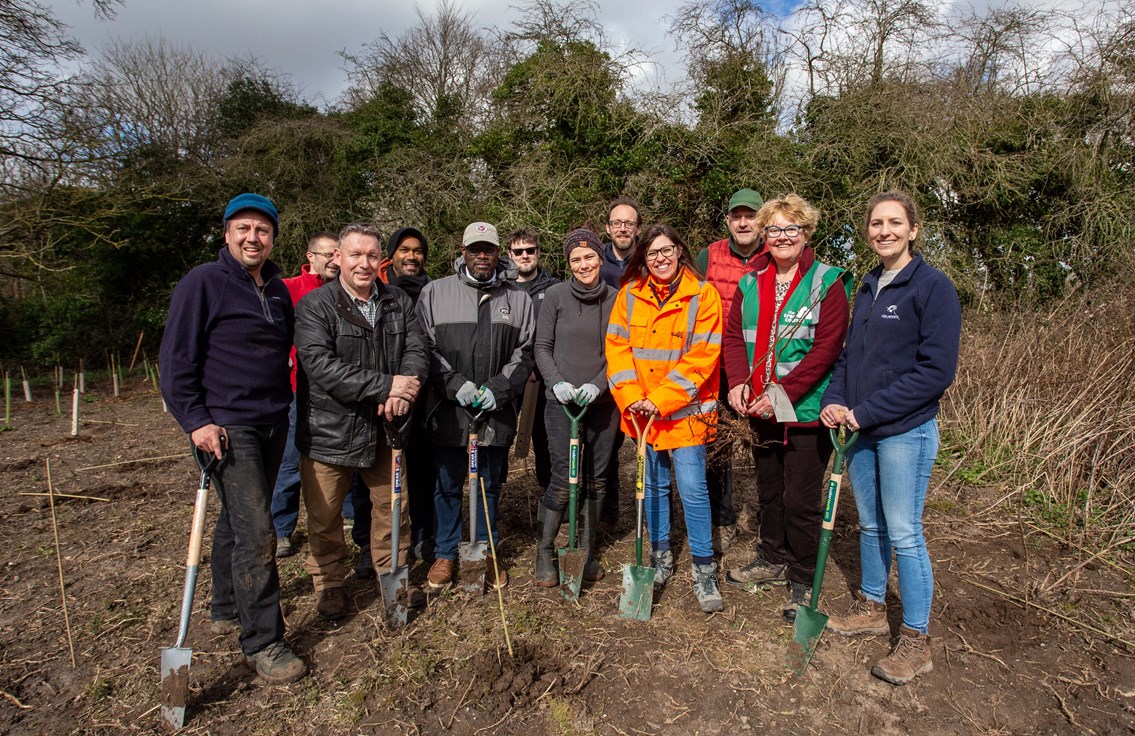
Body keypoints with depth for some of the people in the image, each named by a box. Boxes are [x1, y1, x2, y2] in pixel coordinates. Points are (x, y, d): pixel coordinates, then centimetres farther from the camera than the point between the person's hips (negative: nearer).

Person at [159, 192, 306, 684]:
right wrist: (196, 421, -16)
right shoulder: (203, 283, -8)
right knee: (256, 532, -9)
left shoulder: (278, 290, 12)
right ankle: (262, 643, 2)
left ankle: (228, 609, 37)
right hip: (227, 427, -7)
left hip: (272, 424, 7)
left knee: (238, 520, 19)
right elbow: (175, 359, -10)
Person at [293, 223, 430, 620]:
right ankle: (329, 582, 34)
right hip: (329, 430, -3)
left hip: (385, 427, 4)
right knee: (325, 516, 11)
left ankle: (394, 573, 36)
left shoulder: (399, 302, 5)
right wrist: (385, 385, -26)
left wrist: (403, 390, -22)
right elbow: (320, 365, -21)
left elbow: (417, 350, -1)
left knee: (392, 506, 15)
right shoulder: (315, 305, -9)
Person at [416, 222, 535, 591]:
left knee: (491, 485, 14)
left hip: (497, 412, 1)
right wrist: (454, 383, -14)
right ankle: (445, 553, 30)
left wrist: (498, 388, -10)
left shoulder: (518, 298, 5)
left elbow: (524, 353, 3)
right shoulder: (435, 292, 1)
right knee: (448, 485, 12)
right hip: (448, 410, -1)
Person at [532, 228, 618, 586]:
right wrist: (557, 382, -13)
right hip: (562, 402, -2)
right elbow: (542, 348, 2)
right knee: (563, 480, -6)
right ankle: (544, 551, 15)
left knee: (596, 480, 8)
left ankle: (587, 552, 26)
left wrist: (597, 385, -11)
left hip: (603, 402, 2)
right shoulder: (557, 295, 0)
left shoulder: (615, 299, 4)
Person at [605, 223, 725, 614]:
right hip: (641, 411, 4)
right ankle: (660, 557, 32)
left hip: (685, 410, -4)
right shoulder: (629, 295, 4)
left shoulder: (702, 295, -7)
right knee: (654, 485, 15)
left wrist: (661, 400, -17)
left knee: (692, 488, -4)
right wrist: (631, 398, -11)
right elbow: (618, 347, 2)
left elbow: (703, 356, -13)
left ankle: (704, 570, 13)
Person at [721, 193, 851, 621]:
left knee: (801, 500, 2)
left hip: (806, 410, -5)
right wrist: (738, 381, -10)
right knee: (769, 491, 20)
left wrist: (784, 393, -21)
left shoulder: (827, 283, -8)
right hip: (761, 410, 6)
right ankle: (773, 560, 40)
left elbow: (827, 347, -16)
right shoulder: (751, 284, 8)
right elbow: (733, 336, 7)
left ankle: (803, 581, 22)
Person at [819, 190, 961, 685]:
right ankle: (871, 608, 35)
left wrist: (866, 411, -18)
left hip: (906, 431, -6)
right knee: (870, 524, 17)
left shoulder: (933, 287, -10)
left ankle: (915, 641, 16)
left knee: (903, 534, 0)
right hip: (860, 430, 7)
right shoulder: (866, 289, 12)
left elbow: (936, 370, -16)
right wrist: (835, 401, -2)